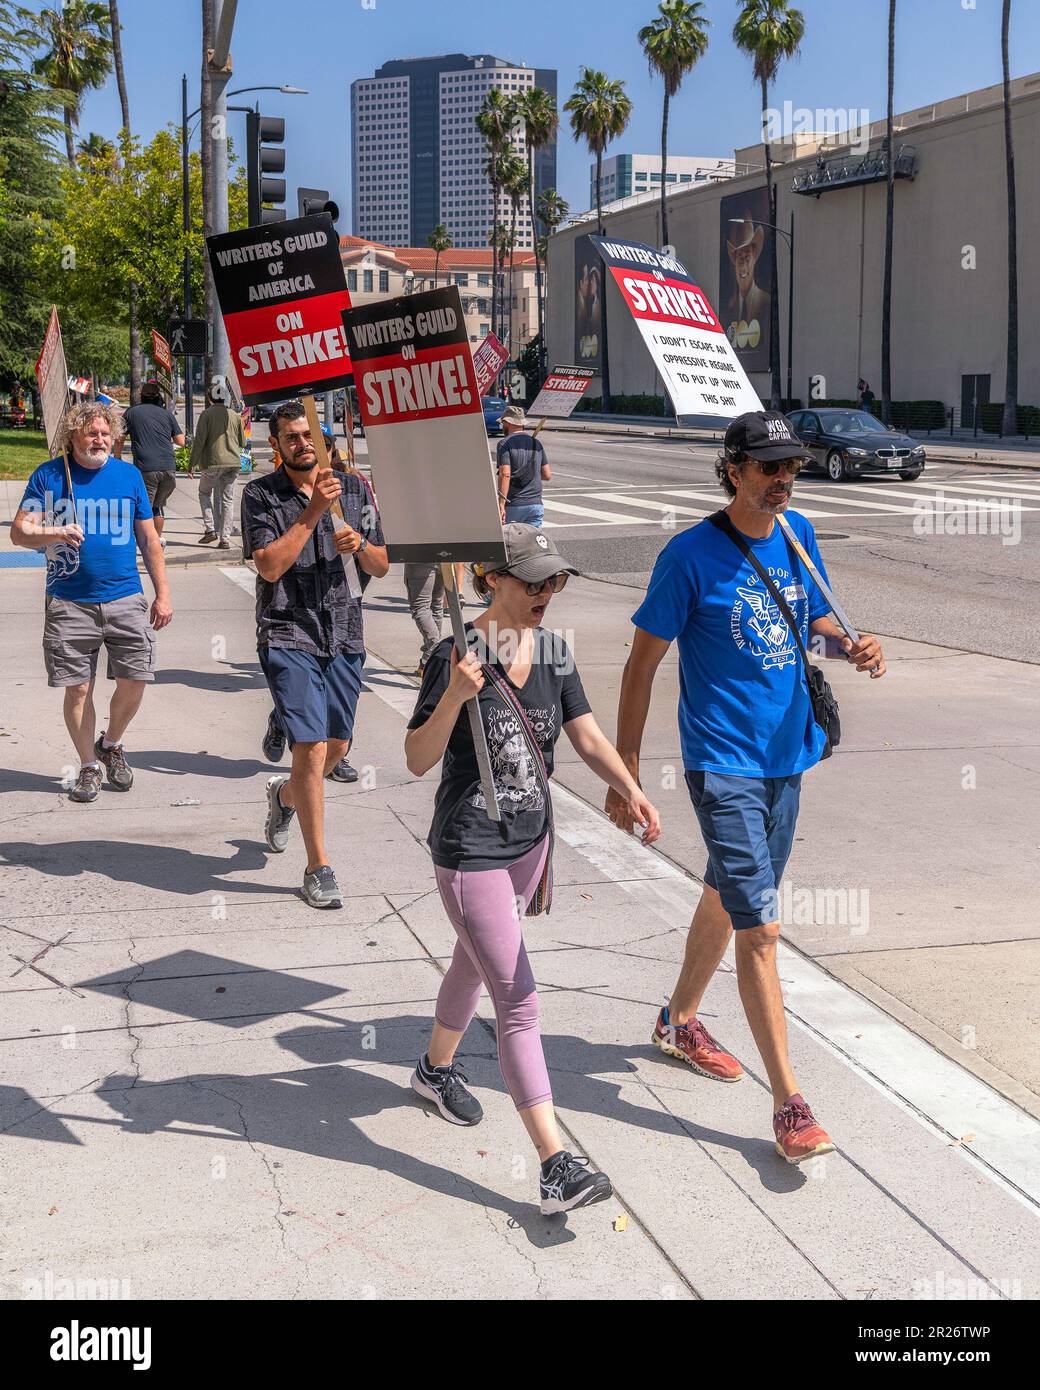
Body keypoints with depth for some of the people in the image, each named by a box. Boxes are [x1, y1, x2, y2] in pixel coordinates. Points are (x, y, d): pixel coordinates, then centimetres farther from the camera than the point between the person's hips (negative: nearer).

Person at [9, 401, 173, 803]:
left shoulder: (129, 475, 7)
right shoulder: (48, 475, 2)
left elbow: (149, 539, 12)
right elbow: (19, 531, -3)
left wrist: (162, 595, 9)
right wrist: (55, 534, -24)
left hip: (125, 599, 1)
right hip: (69, 603, -1)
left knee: (134, 681, -4)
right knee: (78, 688, 2)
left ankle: (111, 744, 24)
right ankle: (88, 766, 20)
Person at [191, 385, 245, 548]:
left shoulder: (207, 414, -5)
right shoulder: (235, 415, 8)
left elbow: (199, 441, -10)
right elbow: (243, 443, 11)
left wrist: (193, 463, -5)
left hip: (212, 462, -3)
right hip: (233, 462, 3)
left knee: (204, 492, 17)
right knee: (228, 499, 7)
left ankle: (210, 529, 3)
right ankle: (225, 539, 2)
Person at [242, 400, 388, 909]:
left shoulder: (352, 488, 8)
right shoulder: (261, 495, -3)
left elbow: (381, 567, 10)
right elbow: (269, 566, -15)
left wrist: (360, 545, -12)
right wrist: (313, 510, -19)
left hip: (344, 636, 5)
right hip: (288, 636, -5)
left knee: (337, 746, 15)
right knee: (311, 749, -12)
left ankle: (284, 795, 47)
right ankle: (318, 868, 1)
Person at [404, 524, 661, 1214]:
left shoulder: (553, 649, 1)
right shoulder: (457, 656, -18)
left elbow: (587, 734, 3)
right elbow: (418, 761, -18)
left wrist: (630, 789, -13)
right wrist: (454, 697, -34)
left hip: (530, 839, 7)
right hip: (470, 851, -7)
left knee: (477, 961, 26)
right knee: (520, 1003, -10)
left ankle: (437, 1067, 52)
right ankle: (557, 1168, -10)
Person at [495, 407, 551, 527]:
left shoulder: (505, 444, -6)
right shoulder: (537, 443, 11)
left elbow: (505, 475, -17)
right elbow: (547, 475, 12)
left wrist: (501, 505, -19)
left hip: (513, 506, -5)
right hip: (536, 504, 5)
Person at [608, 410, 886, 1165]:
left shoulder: (798, 535, 3)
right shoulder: (690, 555, -14)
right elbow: (642, 664, -9)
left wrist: (852, 646, -8)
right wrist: (626, 772, -10)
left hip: (786, 755, 7)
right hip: (723, 766, -7)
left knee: (727, 898, 22)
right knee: (759, 928, -8)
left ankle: (680, 1020, 44)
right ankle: (790, 1106, -2)